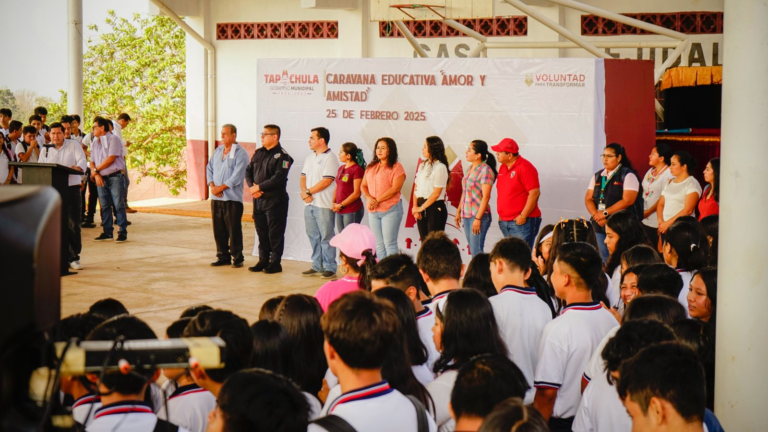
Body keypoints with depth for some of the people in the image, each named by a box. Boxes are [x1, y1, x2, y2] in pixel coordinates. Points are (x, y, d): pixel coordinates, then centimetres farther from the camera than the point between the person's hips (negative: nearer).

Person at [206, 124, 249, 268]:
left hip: (232, 198, -6)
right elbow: (209, 168, 15)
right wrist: (212, 185, -3)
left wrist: (221, 187, -14)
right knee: (218, 230, 8)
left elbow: (237, 175, -14)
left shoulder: (240, 153, -6)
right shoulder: (218, 151, 16)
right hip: (216, 198, 6)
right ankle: (223, 256, 17)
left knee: (234, 230, -3)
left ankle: (237, 258, 5)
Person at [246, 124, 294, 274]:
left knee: (275, 232, 0)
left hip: (275, 199, -7)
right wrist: (252, 187, -6)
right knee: (261, 231, 12)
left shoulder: (282, 156, -10)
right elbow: (248, 171, 12)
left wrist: (259, 187, -16)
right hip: (258, 199, 7)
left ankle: (275, 263, 7)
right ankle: (263, 261, 21)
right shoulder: (258, 153, 13)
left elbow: (278, 178, -19)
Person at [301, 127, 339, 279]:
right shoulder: (309, 158, 16)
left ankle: (329, 268, 0)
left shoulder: (329, 158, -10)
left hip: (323, 204, -8)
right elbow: (303, 176, 14)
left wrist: (309, 191, -12)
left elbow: (326, 181, -17)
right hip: (309, 203, 8)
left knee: (326, 237, -4)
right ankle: (317, 267, 19)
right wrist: (304, 191, -5)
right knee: (313, 236, 11)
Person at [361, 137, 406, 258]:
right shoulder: (371, 167, 15)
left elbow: (395, 188, -15)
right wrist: (369, 198, -9)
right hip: (373, 211, 7)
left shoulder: (396, 167, -6)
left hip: (390, 210, -7)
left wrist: (377, 200, -15)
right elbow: (363, 185, 12)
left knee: (390, 244, -8)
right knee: (379, 244, 9)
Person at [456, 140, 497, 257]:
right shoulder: (470, 169, 13)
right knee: (472, 250, 10)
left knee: (476, 251, -8)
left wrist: (478, 218, -19)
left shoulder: (485, 170, -12)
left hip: (479, 216, -8)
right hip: (466, 215, 8)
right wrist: (459, 212, 18)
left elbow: (485, 197, -16)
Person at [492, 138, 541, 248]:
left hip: (521, 222, -9)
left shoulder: (525, 168, -13)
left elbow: (535, 193, -18)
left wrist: (523, 216, -18)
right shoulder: (503, 167, 13)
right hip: (505, 222, 9)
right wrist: (501, 215, 15)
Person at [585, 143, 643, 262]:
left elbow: (628, 200, -13)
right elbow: (588, 199, 11)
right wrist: (596, 215, -9)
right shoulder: (597, 176, 15)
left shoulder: (628, 175, -3)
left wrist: (605, 213, -14)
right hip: (600, 225, 6)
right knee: (605, 259, 9)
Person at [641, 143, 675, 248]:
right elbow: (643, 191, 16)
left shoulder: (669, 174, -11)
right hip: (645, 220, 8)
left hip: (657, 223, -8)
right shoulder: (650, 171, 15)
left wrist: (648, 212, -13)